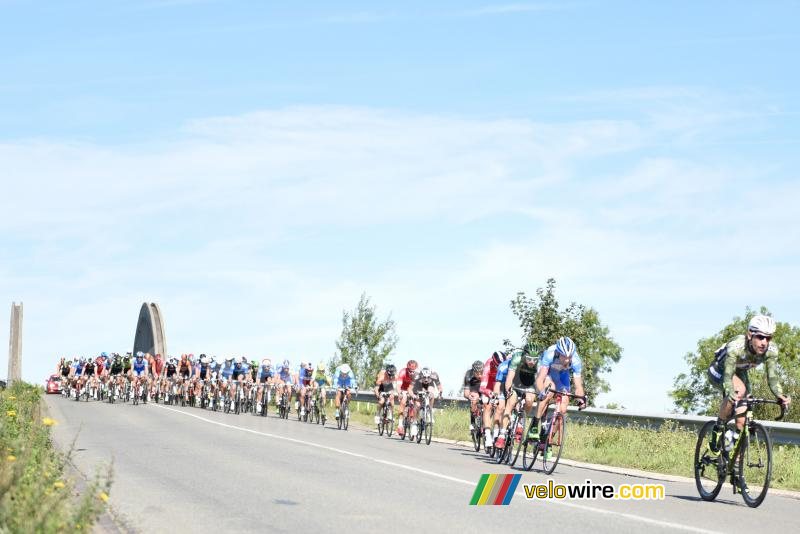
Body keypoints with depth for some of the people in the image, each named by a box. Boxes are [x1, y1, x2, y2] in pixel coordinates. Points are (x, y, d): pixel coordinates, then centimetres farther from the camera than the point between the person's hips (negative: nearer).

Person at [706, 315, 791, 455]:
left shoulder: (772, 350, -27)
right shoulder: (736, 346, -40)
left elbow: (772, 377, -28)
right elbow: (727, 375, -47)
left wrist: (780, 395, -47)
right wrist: (731, 393, -66)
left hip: (740, 373, 5)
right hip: (719, 371, -5)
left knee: (742, 421, -7)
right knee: (739, 390, -37)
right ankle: (718, 428, -18)